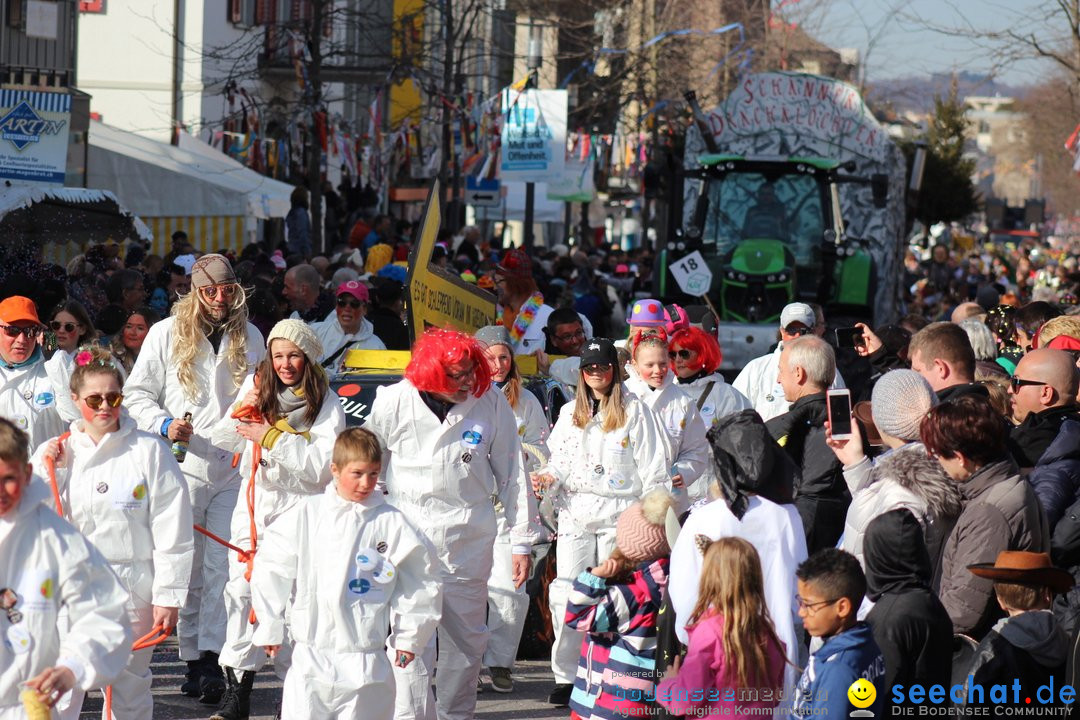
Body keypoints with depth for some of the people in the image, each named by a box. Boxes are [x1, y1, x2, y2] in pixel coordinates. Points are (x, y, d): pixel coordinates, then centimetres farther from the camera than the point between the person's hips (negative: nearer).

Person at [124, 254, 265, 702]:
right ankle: (191, 659, 11)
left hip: (234, 468, 1)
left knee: (222, 567, -7)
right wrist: (164, 425, -13)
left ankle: (211, 657, -9)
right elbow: (137, 393, 3)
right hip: (183, 464, -1)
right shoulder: (167, 334, 2)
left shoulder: (250, 337, 10)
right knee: (186, 568, 3)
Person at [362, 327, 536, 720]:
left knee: (467, 640, 9)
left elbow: (511, 474, 2)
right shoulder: (394, 402, -6)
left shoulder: (491, 402, -6)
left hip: (469, 539, 1)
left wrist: (522, 540, 4)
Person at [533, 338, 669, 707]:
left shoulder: (634, 411, 1)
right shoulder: (569, 413, 15)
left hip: (620, 514, -4)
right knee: (565, 593, -4)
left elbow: (654, 468, 0)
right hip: (575, 514, 4)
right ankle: (566, 676, 2)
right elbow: (558, 462, 20)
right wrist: (548, 478, -3)